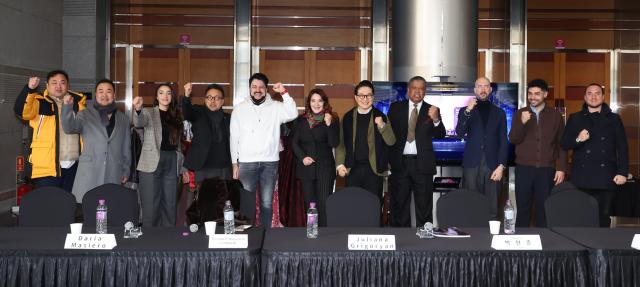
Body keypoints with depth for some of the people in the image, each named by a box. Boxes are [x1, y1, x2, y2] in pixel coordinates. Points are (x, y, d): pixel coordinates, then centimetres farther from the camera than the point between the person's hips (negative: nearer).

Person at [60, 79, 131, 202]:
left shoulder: (123, 119, 14)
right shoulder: (85, 114, 6)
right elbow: (69, 128, -12)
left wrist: (126, 170, 13)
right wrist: (68, 106, -27)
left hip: (114, 175, 2)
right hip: (89, 174, -2)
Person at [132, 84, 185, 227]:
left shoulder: (176, 116, 15)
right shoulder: (149, 113, 2)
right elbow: (138, 123, -21)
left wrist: (183, 167, 9)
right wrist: (137, 109, -44)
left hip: (172, 163, 4)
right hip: (152, 163, -4)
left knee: (170, 203, 7)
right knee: (151, 203, -3)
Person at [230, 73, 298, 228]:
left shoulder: (275, 107, 4)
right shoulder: (239, 108, 6)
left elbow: (292, 114, -13)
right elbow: (234, 137, 6)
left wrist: (284, 93, -17)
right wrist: (234, 163, 2)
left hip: (270, 162, 0)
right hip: (246, 162, 0)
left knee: (267, 203, 6)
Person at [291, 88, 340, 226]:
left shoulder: (332, 120, 3)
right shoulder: (301, 120, 11)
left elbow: (334, 143, -7)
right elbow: (294, 142, 10)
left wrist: (329, 124, -17)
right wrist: (302, 157, -6)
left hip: (325, 168, -3)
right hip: (306, 167, 3)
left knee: (324, 204, -8)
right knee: (310, 204, 5)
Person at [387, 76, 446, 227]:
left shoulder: (431, 110, 4)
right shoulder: (396, 107, 7)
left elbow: (441, 135, -7)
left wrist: (436, 120, -27)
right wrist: (388, 158, -6)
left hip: (422, 163, -1)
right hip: (400, 162, 1)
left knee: (424, 207, 4)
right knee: (399, 205, 8)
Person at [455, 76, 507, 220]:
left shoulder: (499, 113, 13)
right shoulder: (465, 111, 11)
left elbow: (503, 141, 9)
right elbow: (459, 133, -6)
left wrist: (501, 165, -1)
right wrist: (468, 111, -18)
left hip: (492, 165, 1)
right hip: (472, 164, -1)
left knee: (492, 208, -2)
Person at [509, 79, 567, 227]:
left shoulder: (555, 115, 5)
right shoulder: (520, 114, 5)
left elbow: (561, 144, 6)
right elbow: (513, 140, -2)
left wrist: (561, 168, -1)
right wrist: (522, 123, -18)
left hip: (547, 169, 0)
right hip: (524, 168, 0)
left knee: (544, 209, 4)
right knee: (523, 208, 4)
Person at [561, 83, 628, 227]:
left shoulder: (614, 119, 11)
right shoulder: (575, 118, 12)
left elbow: (623, 148, 7)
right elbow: (564, 144, 7)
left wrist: (622, 172, -3)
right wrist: (578, 140, -14)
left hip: (605, 177, 0)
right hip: (581, 177, 0)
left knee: (603, 217, 2)